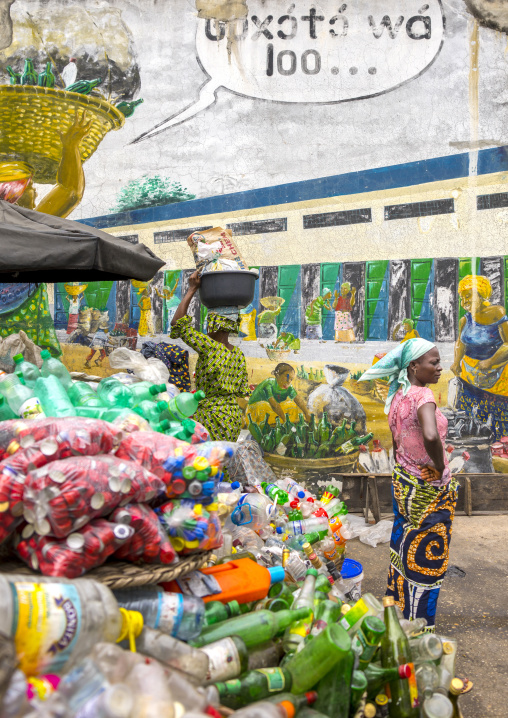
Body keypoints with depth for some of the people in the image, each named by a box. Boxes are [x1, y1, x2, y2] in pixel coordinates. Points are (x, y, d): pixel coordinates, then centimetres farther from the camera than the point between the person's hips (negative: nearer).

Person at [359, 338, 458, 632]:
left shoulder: (397, 397, 3)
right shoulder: (422, 395, -24)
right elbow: (430, 436, -42)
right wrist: (440, 466, -25)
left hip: (404, 483, 8)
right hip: (430, 489, -8)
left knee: (403, 549, 21)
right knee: (425, 558, 7)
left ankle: (397, 608, 37)